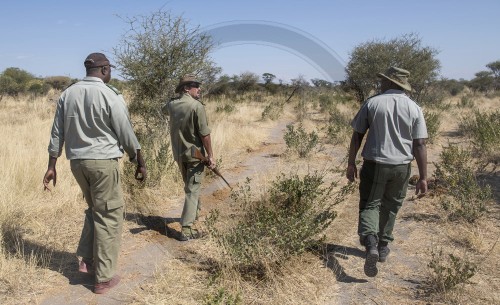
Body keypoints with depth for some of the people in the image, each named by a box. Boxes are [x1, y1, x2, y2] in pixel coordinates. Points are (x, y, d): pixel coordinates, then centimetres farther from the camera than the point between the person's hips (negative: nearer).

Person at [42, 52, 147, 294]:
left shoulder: (67, 94, 7)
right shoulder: (110, 96, -11)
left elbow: (57, 133, 8)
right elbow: (126, 134, -9)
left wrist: (51, 166, 14)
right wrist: (140, 163, 2)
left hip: (77, 161, 6)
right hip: (103, 161, -6)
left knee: (95, 209, 24)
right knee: (109, 216, 3)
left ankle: (87, 260, 22)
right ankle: (104, 278, 9)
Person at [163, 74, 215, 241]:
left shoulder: (172, 104, 3)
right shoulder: (197, 106, -17)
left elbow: (164, 109, 31)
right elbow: (204, 134, -18)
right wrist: (210, 155, -11)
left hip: (179, 154, 7)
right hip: (195, 154, -7)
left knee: (190, 186, 25)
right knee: (192, 190, -2)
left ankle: (195, 211, 46)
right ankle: (186, 229, -3)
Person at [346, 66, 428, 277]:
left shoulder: (372, 103, -4)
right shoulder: (414, 108, 0)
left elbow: (357, 136, -4)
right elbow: (420, 145, -4)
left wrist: (351, 164, 5)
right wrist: (423, 178, -1)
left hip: (374, 164, -2)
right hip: (401, 166, 2)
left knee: (369, 205, 7)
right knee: (390, 206, 19)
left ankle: (371, 245, -16)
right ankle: (383, 247, 31)